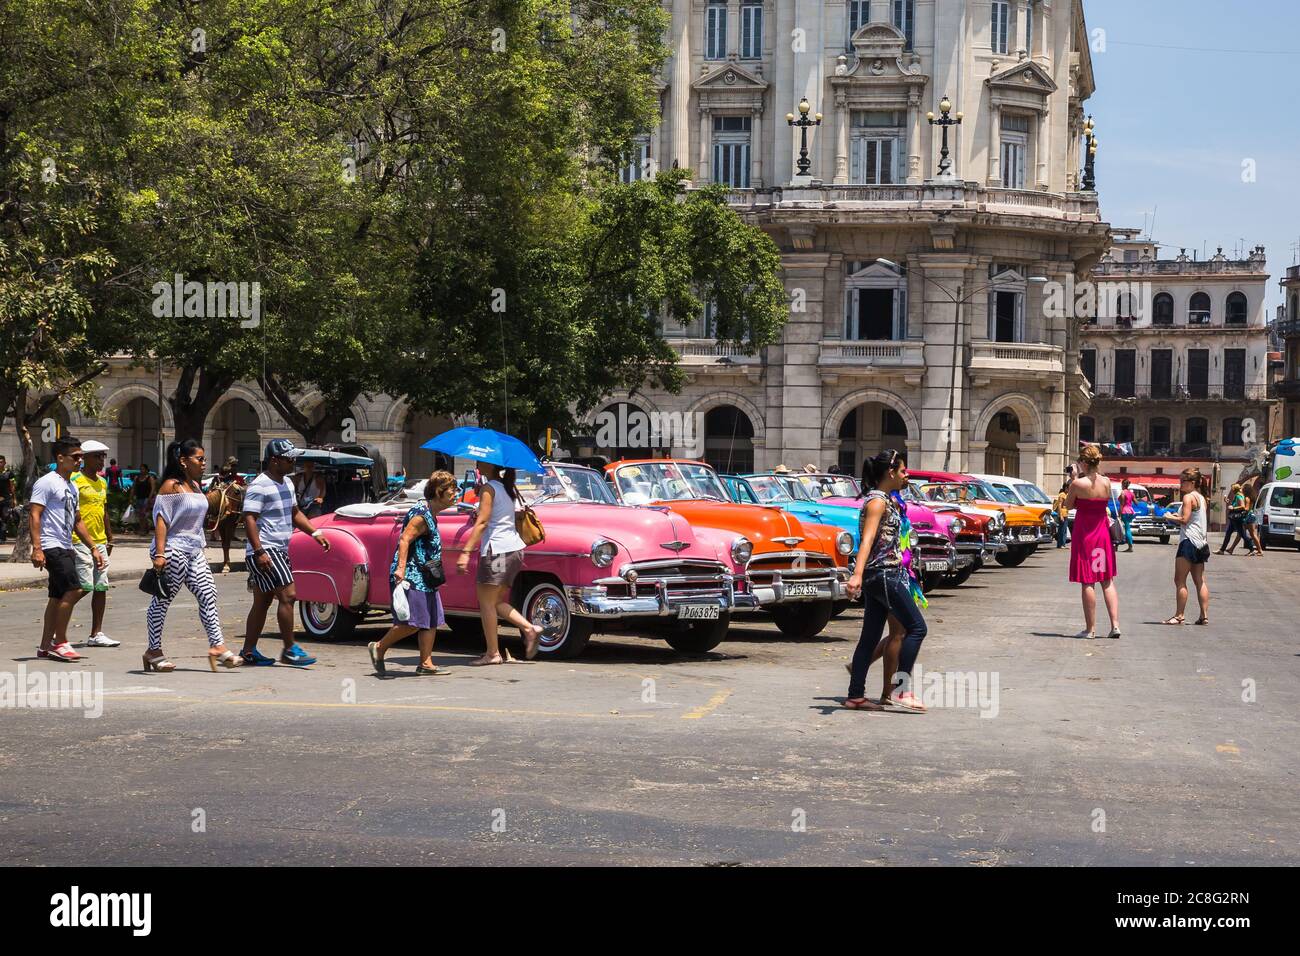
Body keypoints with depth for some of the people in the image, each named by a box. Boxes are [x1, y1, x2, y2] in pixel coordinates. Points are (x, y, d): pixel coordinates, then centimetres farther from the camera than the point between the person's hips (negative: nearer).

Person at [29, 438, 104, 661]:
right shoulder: (47, 482, -9)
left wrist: (93, 548, 21)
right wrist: (36, 548, -24)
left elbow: (77, 521, 25)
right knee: (73, 590, -15)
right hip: (52, 547, -9)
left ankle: (46, 646, 14)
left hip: (65, 548, 9)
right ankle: (60, 643, -8)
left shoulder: (72, 486, 19)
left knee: (58, 597, 9)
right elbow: (34, 515, -16)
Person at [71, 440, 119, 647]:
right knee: (84, 587, -12)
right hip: (80, 543, -8)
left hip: (100, 543, 8)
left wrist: (109, 539, 22)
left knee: (101, 588, 6)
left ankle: (96, 634, 11)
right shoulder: (75, 480, -8)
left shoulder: (102, 482, 17)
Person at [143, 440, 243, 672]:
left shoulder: (196, 486, 16)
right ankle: (153, 651, 9)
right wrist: (159, 554, -22)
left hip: (194, 551, 8)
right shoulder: (171, 486, -10)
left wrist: (203, 548, 23)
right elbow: (161, 520, -15)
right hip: (173, 550, -8)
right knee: (163, 600, 1)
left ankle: (217, 645, -4)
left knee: (208, 595, -1)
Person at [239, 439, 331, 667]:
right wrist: (259, 552, -26)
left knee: (262, 601, 12)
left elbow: (294, 513, 25)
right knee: (288, 596, -13)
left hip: (280, 550, 10)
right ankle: (289, 650, -7)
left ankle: (249, 651, 17)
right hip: (265, 551, -10)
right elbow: (249, 519, -19)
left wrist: (315, 534, 14)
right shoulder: (259, 486, -14)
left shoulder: (286, 483, 16)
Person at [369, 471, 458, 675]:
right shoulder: (421, 515, -15)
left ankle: (426, 663, 7)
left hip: (424, 578, 10)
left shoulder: (430, 515, 15)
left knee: (431, 622, 6)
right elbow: (404, 540, -23)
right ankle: (379, 647, 7)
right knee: (412, 623, -9)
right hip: (411, 577, -10)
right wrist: (400, 569, -32)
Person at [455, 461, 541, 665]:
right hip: (515, 548, 8)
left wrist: (466, 552, -19)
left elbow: (482, 522, -16)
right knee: (495, 602, 15)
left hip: (496, 550, -8)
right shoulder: (508, 487, 16)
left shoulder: (488, 489, -8)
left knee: (486, 602, -2)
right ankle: (529, 628, 1)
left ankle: (493, 653, -3)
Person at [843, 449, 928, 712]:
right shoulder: (877, 501, -13)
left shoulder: (887, 500, 17)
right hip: (883, 574, -10)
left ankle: (855, 695, 9)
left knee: (871, 636, 8)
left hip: (879, 577, 10)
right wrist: (857, 574, -36)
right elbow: (867, 539, -26)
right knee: (916, 627, -8)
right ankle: (901, 690, -9)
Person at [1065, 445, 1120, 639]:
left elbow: (1068, 506, -1)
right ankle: (1115, 625, 5)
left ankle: (1090, 629, 4)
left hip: (1084, 533, -4)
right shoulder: (1106, 482, -2)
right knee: (1107, 580, 12)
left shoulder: (1078, 484, -14)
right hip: (1103, 531, 4)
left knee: (1087, 582, 1)